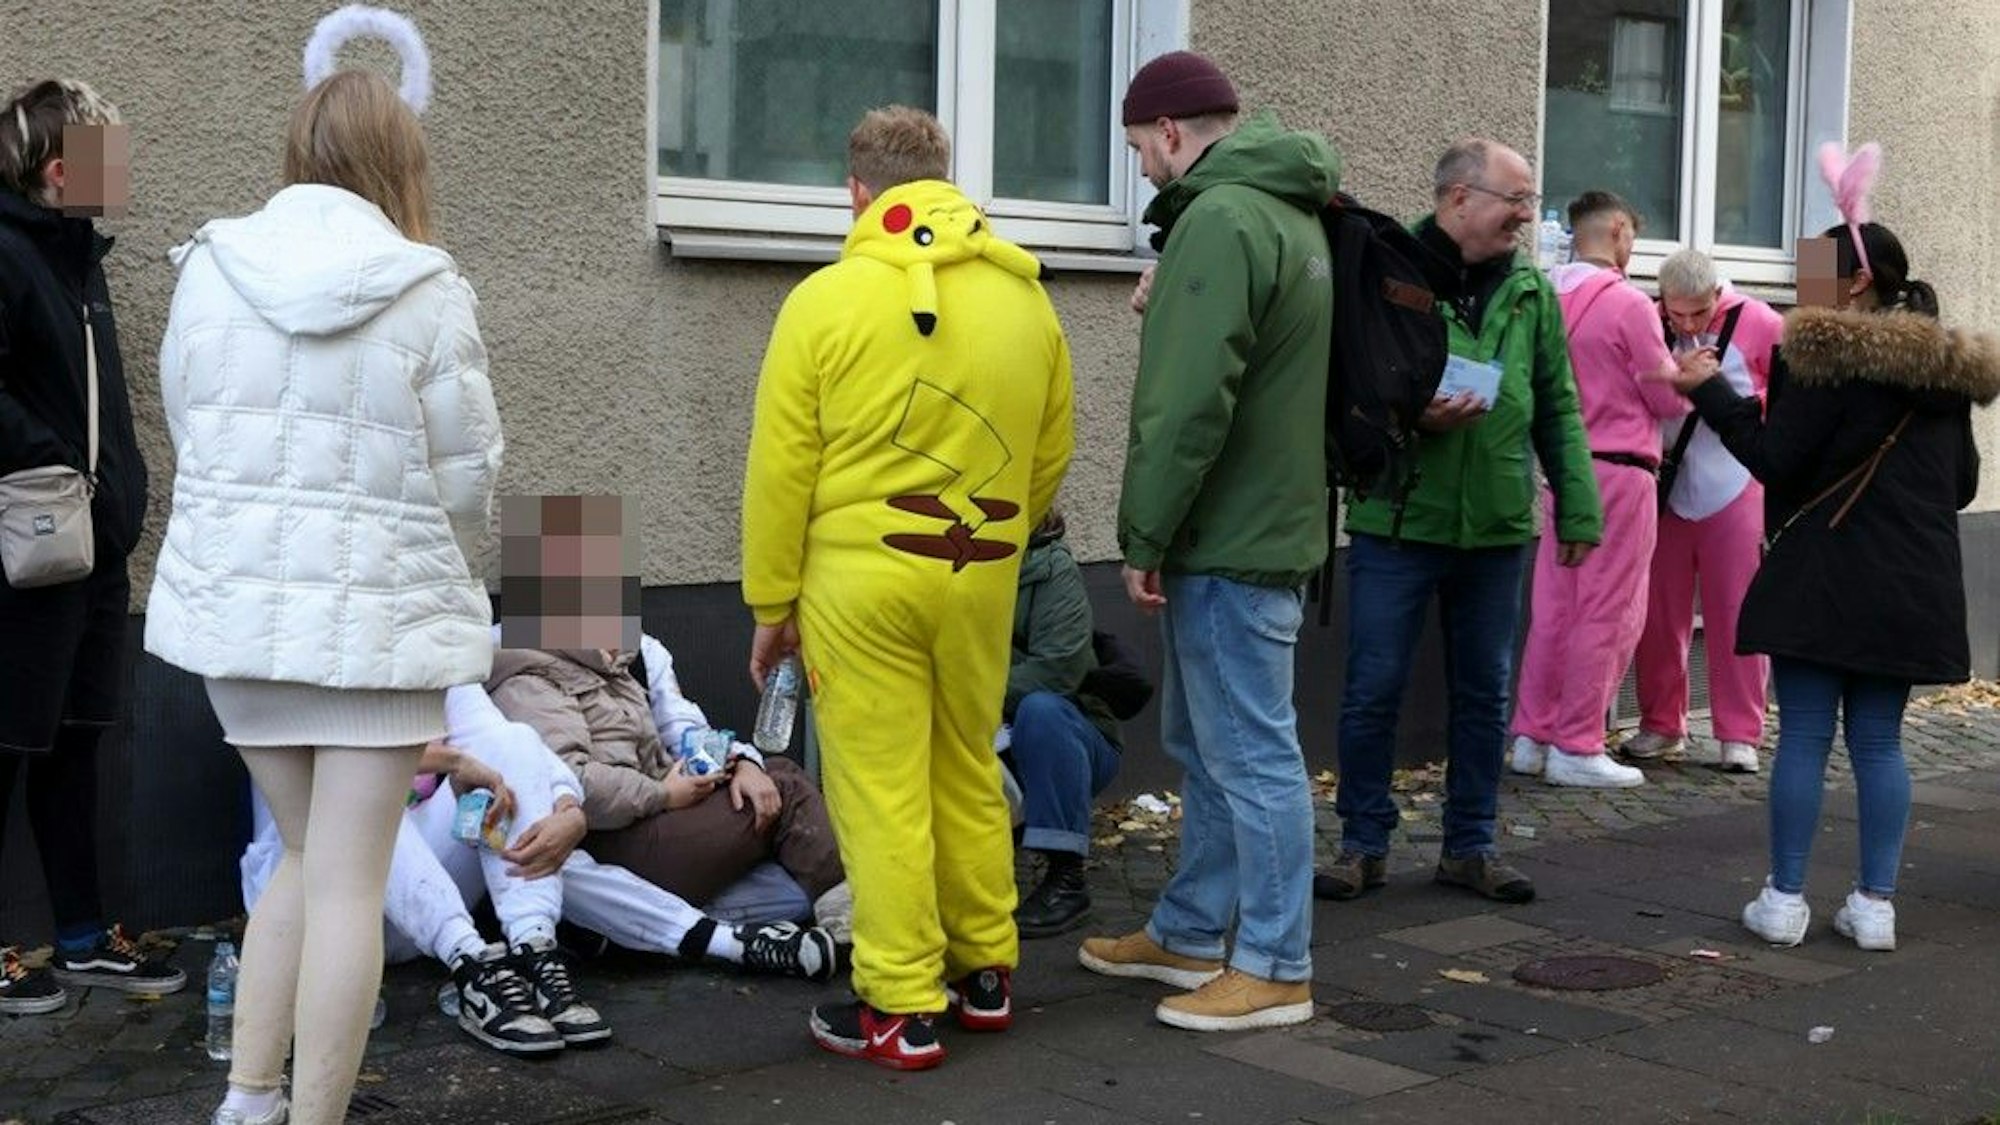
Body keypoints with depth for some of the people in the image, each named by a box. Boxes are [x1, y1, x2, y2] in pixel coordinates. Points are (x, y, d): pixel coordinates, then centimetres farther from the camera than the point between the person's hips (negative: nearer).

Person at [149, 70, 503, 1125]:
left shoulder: (208, 269, 1)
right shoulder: (428, 295, -10)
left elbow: (189, 435, 8)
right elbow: (466, 478, -6)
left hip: (235, 603, 4)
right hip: (380, 615, -4)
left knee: (307, 859, 20)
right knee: (347, 883, 3)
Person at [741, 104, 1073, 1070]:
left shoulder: (827, 299, -8)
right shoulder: (1025, 298, 4)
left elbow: (782, 471, -7)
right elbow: (1049, 458, 10)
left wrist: (771, 602, 3)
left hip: (860, 581, -4)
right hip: (981, 582, 5)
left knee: (882, 795, 2)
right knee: (969, 777, 18)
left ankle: (901, 1011, 8)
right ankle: (985, 973, 27)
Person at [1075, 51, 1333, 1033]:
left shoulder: (1220, 219, -18)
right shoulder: (1281, 212, 16)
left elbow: (1188, 404, -23)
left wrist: (1143, 534, -16)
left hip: (1229, 538, -11)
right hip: (1257, 524, 11)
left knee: (1252, 754, -3)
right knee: (1204, 745, 18)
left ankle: (1276, 970, 6)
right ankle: (1190, 934, 29)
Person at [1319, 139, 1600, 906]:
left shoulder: (1531, 291, 6)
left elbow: (1559, 408, 10)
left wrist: (1577, 509, 5)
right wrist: (1410, 416, -21)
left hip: (1498, 528, 4)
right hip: (1396, 523, -4)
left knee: (1484, 693, 12)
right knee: (1374, 690, 2)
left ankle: (1470, 844, 24)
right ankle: (1364, 842, 17)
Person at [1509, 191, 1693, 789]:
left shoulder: (1551, 299, 6)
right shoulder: (1629, 303, -12)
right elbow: (1670, 400, -7)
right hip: (1619, 471, -7)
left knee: (1553, 606, 11)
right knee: (1607, 614, 0)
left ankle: (1533, 737, 16)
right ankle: (1577, 749, 3)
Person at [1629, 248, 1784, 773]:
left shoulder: (1758, 323, -5)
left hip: (1735, 489, -2)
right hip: (1665, 487, 2)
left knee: (1736, 613, 2)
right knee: (1659, 612, 6)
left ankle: (1739, 735, 9)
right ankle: (1661, 725, 19)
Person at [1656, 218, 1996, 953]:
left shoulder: (1827, 354, -11)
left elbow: (1774, 459, -14)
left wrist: (1712, 393, -5)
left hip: (1824, 581, -6)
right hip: (1913, 587, 6)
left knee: (1804, 736, 0)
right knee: (1879, 741, 10)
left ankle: (1784, 899, 4)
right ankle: (1875, 903, 10)